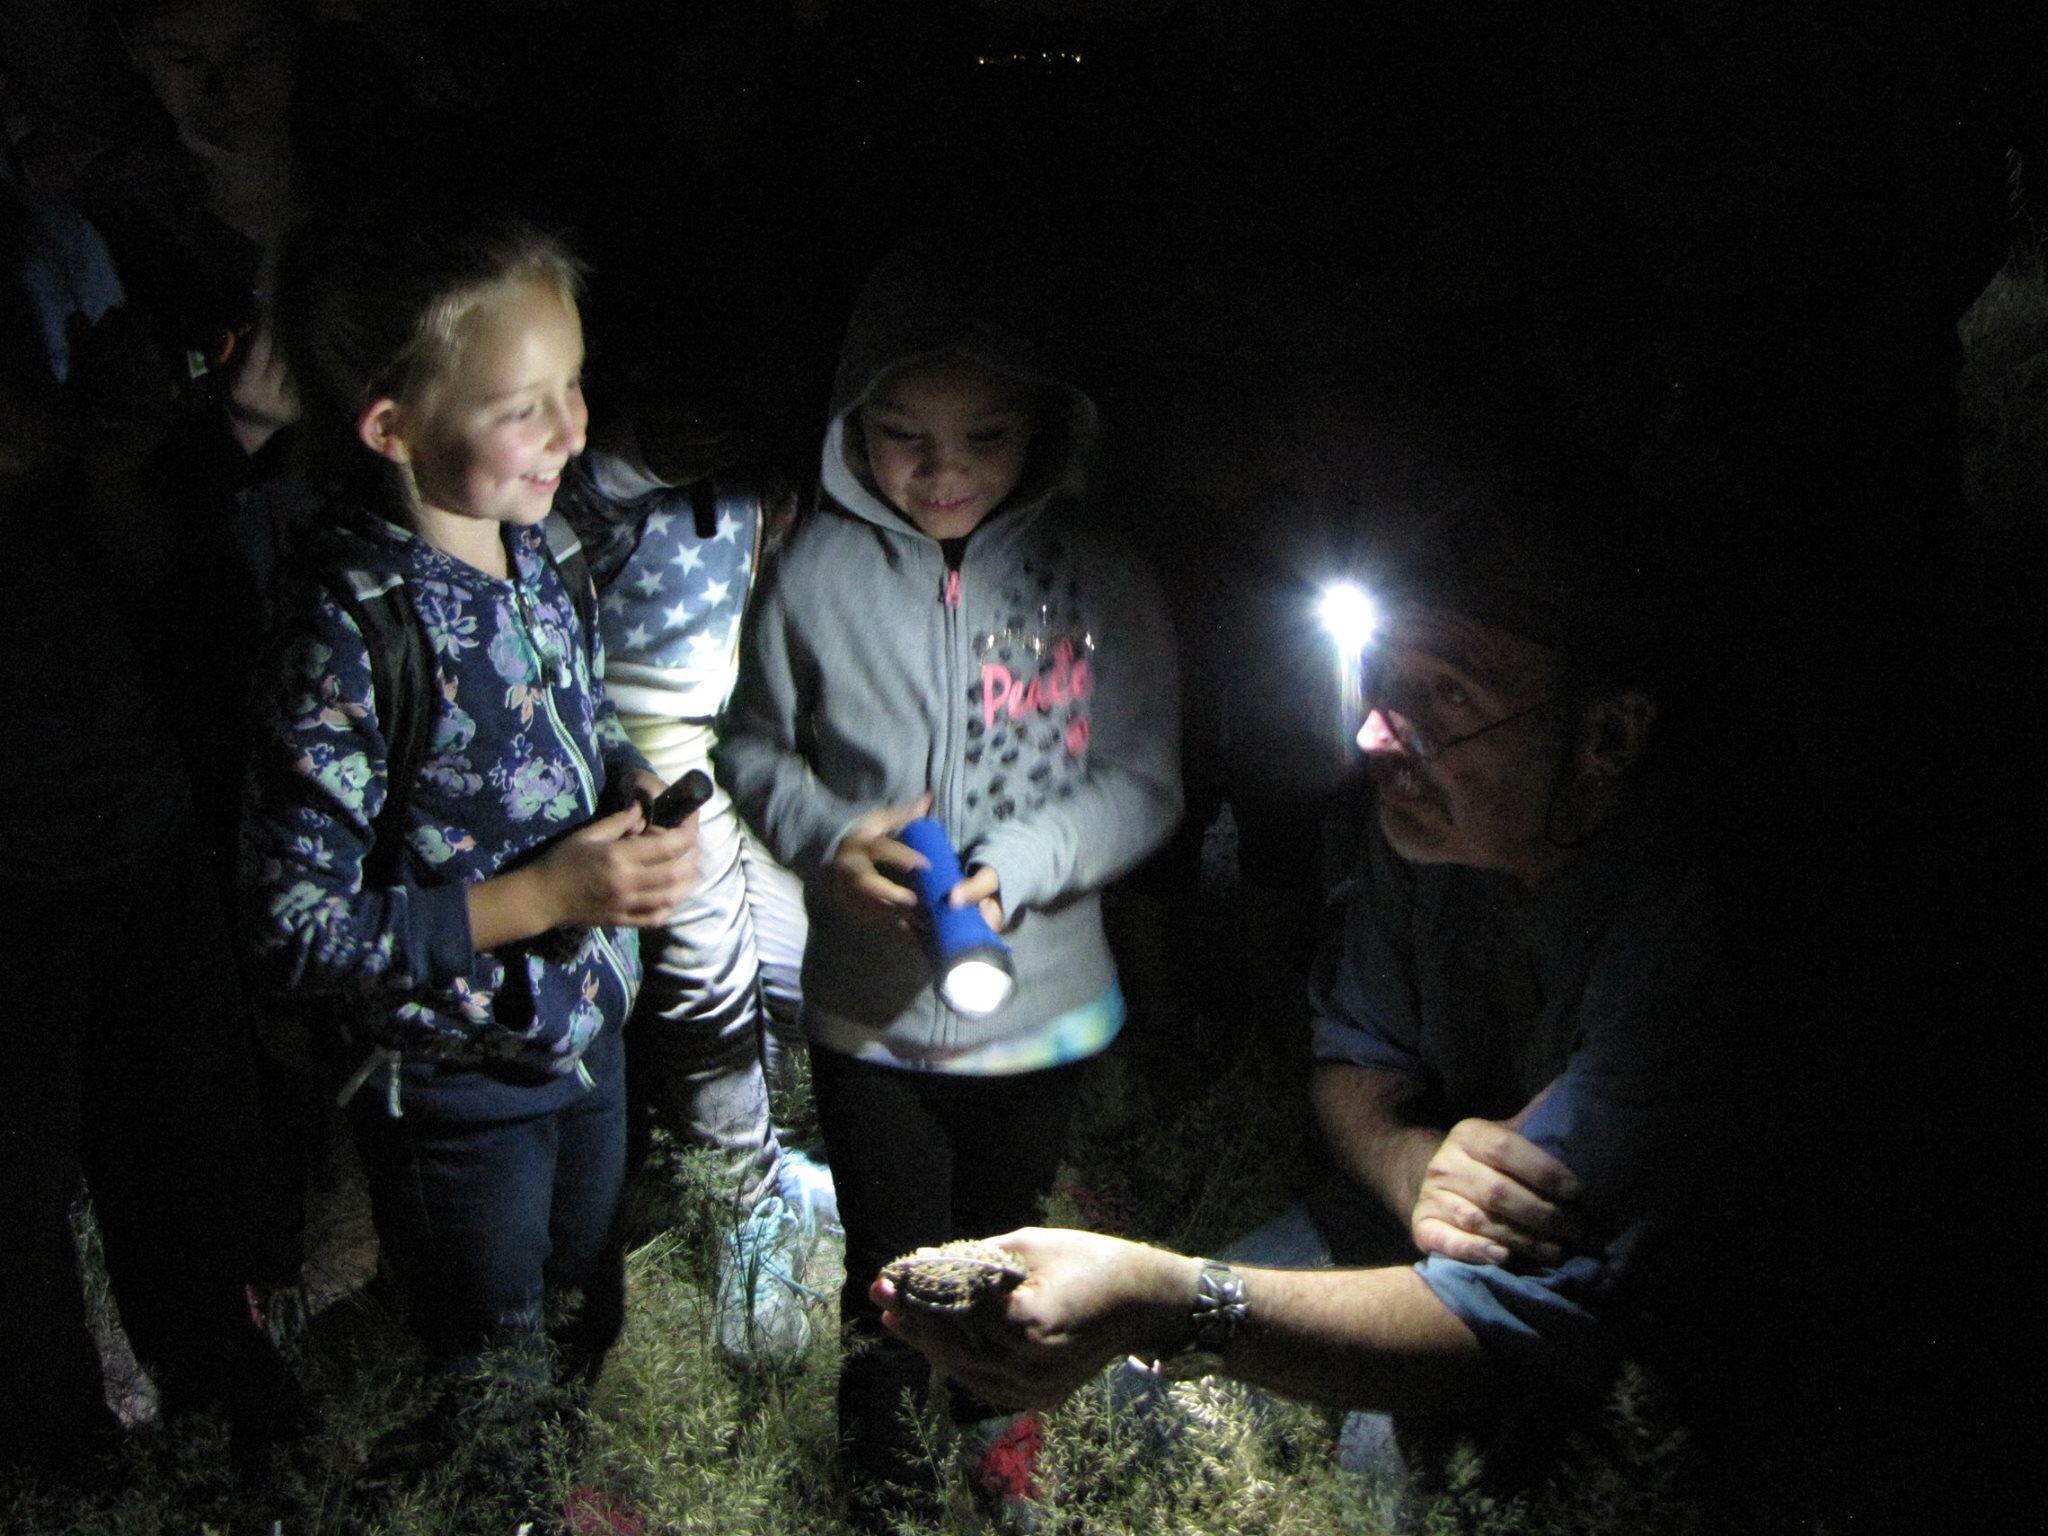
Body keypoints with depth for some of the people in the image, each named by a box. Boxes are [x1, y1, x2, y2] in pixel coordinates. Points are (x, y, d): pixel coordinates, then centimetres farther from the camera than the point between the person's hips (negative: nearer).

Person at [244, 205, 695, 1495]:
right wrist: (540, 897, -28)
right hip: (452, 1089, -7)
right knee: (497, 1394, 16)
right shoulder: (352, 636, -28)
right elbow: (299, 932, -25)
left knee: (592, 1337, 28)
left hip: (589, 1037, 7)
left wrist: (635, 783, -9)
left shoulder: (540, 553, -7)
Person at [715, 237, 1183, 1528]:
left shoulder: (1102, 586, -11)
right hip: (867, 1009, -1)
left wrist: (1021, 867, -24)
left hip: (1039, 1008, 1)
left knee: (1007, 1243, 23)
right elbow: (754, 747, 1)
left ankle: (1000, 1416, 53)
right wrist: (827, 835, -19)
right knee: (895, 1266, 12)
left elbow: (1146, 784, -7)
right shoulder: (819, 572, -11)